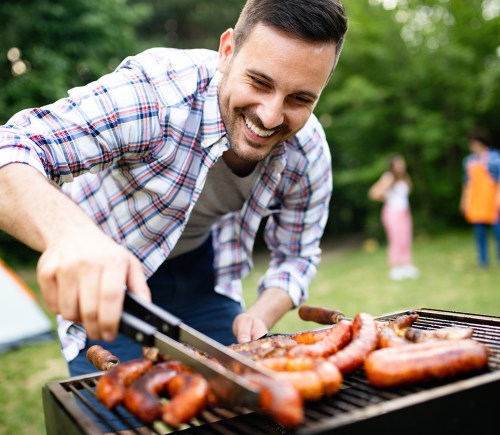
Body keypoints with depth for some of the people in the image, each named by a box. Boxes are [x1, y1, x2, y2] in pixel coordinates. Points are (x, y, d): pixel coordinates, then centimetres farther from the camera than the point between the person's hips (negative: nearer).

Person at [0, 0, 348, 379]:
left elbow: (297, 256, -3)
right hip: (104, 278, -3)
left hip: (202, 270, 4)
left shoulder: (310, 156, -18)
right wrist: (69, 231, -63)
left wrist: (261, 317, -23)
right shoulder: (153, 91, -35)